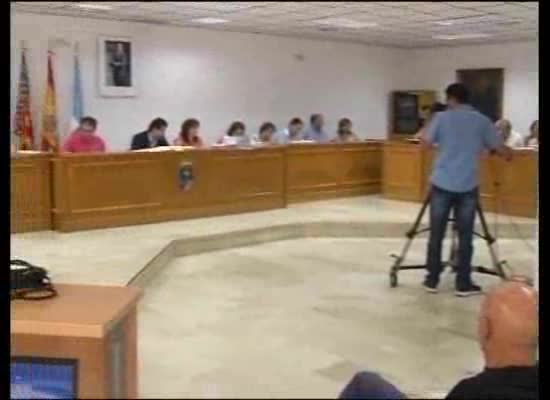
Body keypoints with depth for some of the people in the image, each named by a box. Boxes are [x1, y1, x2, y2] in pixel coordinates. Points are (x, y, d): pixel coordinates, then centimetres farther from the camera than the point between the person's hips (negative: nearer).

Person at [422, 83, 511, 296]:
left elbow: (426, 143, 1)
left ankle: (432, 280, 13)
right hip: (468, 186, 0)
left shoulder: (442, 117, 1)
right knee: (465, 236, 6)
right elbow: (501, 150, 4)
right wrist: (508, 154, 27)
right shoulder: (482, 121, 5)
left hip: (442, 183, 0)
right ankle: (463, 284, 9)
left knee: (436, 234, 8)